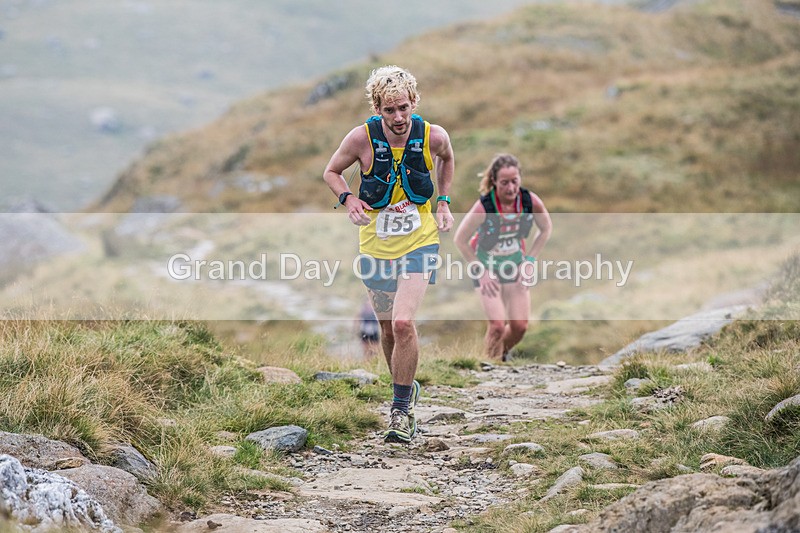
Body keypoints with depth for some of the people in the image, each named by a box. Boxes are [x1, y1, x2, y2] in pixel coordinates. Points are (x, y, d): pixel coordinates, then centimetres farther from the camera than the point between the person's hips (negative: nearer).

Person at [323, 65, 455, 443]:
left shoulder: (433, 136, -11)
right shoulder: (362, 138, -13)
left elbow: (446, 159, 14)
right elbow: (332, 172, 4)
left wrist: (443, 202, 7)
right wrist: (348, 198, -14)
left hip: (420, 242, -2)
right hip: (376, 245, 2)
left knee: (403, 323, -19)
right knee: (388, 329, 11)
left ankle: (401, 410, -7)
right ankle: (406, 389, 38)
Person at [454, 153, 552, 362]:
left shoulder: (531, 201, -21)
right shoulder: (483, 206, -30)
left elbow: (546, 229, 1)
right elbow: (460, 240, -16)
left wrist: (529, 260, -4)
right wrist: (481, 272, -13)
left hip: (515, 264, 4)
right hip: (485, 264, -4)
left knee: (519, 325, 2)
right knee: (497, 325, -16)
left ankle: (502, 353, 32)